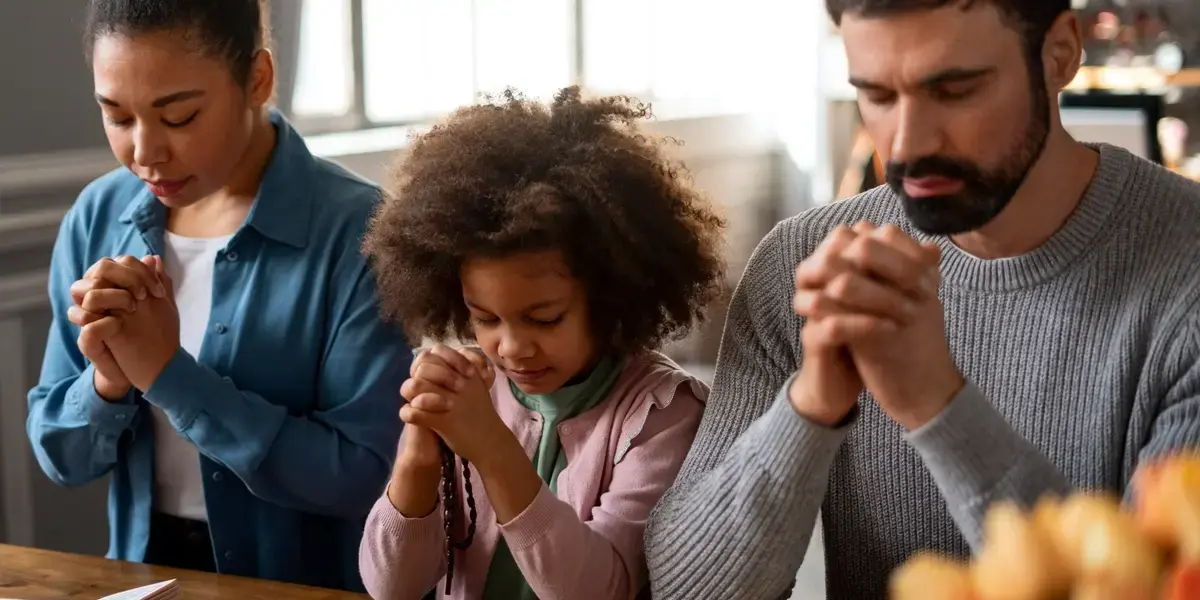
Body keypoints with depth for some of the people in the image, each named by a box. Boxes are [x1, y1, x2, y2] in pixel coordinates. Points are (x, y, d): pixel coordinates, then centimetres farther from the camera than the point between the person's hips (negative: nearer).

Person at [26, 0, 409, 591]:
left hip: (302, 581, -3)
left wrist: (169, 373, -18)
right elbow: (61, 455, 6)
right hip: (143, 571, 4)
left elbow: (368, 476, -17)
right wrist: (109, 381, -14)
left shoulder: (356, 229, -14)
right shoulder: (96, 218, 1)